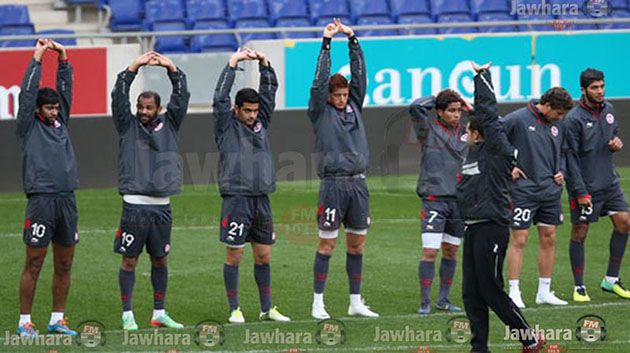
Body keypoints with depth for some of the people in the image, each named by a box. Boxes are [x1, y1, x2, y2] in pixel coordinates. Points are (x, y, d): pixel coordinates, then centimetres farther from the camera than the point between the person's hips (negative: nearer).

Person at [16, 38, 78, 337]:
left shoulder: (60, 122, 16)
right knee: (34, 265, -3)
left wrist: (63, 57, 6)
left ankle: (57, 320, 16)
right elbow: (27, 93, -5)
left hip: (67, 200, 6)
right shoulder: (29, 127, 2)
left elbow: (66, 89, 15)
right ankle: (25, 322, 1)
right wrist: (37, 58, -4)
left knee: (64, 266, 8)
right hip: (41, 200, -6)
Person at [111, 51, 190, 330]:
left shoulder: (168, 125, 12)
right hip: (134, 205, -3)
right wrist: (134, 67, -13)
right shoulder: (128, 126, 6)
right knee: (129, 260, -1)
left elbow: (182, 97, 5)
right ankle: (127, 315, 4)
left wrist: (171, 68, -6)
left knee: (160, 260, 9)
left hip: (161, 207, 3)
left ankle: (159, 314, 18)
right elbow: (119, 98, -6)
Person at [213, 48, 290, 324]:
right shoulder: (227, 127, 0)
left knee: (264, 256, 9)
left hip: (261, 200, 5)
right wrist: (232, 64, -11)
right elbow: (220, 97, -11)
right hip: (236, 199, -5)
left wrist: (264, 63, 2)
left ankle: (267, 309, 16)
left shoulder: (261, 123, 13)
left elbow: (270, 91, 13)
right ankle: (235, 309, 5)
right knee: (234, 255, -1)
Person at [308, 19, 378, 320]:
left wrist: (353, 39, 2)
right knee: (327, 243, -3)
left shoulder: (354, 106, 13)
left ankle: (356, 301, 14)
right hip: (333, 184, -5)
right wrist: (326, 43, -11)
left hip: (358, 183, 5)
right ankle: (318, 303, 0)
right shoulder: (321, 112, 0)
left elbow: (360, 75, 8)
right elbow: (320, 81, -9)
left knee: (357, 243, 8)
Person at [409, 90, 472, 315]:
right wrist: (437, 99, -3)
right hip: (435, 199, -5)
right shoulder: (429, 129, -1)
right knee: (430, 252, -10)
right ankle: (424, 302, -6)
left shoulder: (465, 133, 11)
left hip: (459, 200, 5)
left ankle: (443, 300, 21)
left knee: (451, 252, 11)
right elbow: (416, 106, -16)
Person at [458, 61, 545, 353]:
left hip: (492, 229, -9)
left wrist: (482, 75, -8)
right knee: (471, 293, 7)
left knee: (490, 291, -5)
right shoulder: (475, 153, 11)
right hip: (473, 229, 9)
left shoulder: (496, 151, -11)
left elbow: (488, 113, -14)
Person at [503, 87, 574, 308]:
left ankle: (544, 292, 16)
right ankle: (514, 292, -2)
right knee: (519, 240, -5)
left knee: (548, 239, 8)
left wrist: (561, 171, 6)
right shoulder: (518, 119, -11)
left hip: (550, 191, 6)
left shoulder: (558, 125, 8)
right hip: (524, 190, -6)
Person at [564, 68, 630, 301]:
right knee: (579, 233, -1)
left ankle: (611, 280, 14)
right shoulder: (574, 119, -14)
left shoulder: (608, 109, 7)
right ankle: (579, 288, 7)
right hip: (585, 186, -7)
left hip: (609, 181, 7)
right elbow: (570, 157, -15)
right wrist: (580, 192, -18)